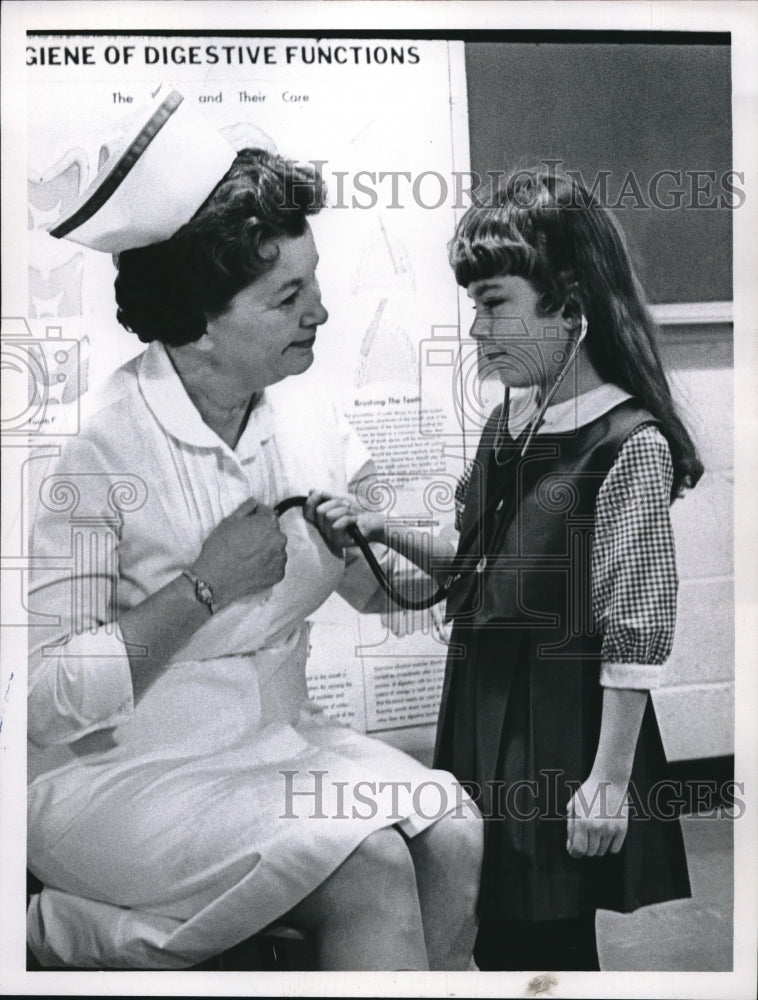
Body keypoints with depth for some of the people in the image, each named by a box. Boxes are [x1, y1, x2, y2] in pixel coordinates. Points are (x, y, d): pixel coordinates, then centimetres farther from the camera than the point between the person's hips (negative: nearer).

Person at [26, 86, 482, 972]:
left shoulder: (301, 410, 1)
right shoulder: (88, 451, -17)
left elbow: (389, 590, 11)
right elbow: (48, 702, -20)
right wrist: (206, 588, -21)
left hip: (276, 741, 7)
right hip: (114, 777, -6)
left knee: (453, 835, -15)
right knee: (367, 865, -24)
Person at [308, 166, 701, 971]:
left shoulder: (629, 445, -17)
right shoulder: (506, 427, 6)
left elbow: (635, 633, -16)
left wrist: (609, 776, -15)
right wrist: (383, 532, 3)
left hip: (565, 728, -7)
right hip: (486, 717, 7)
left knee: (547, 939, 8)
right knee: (493, 932, 18)